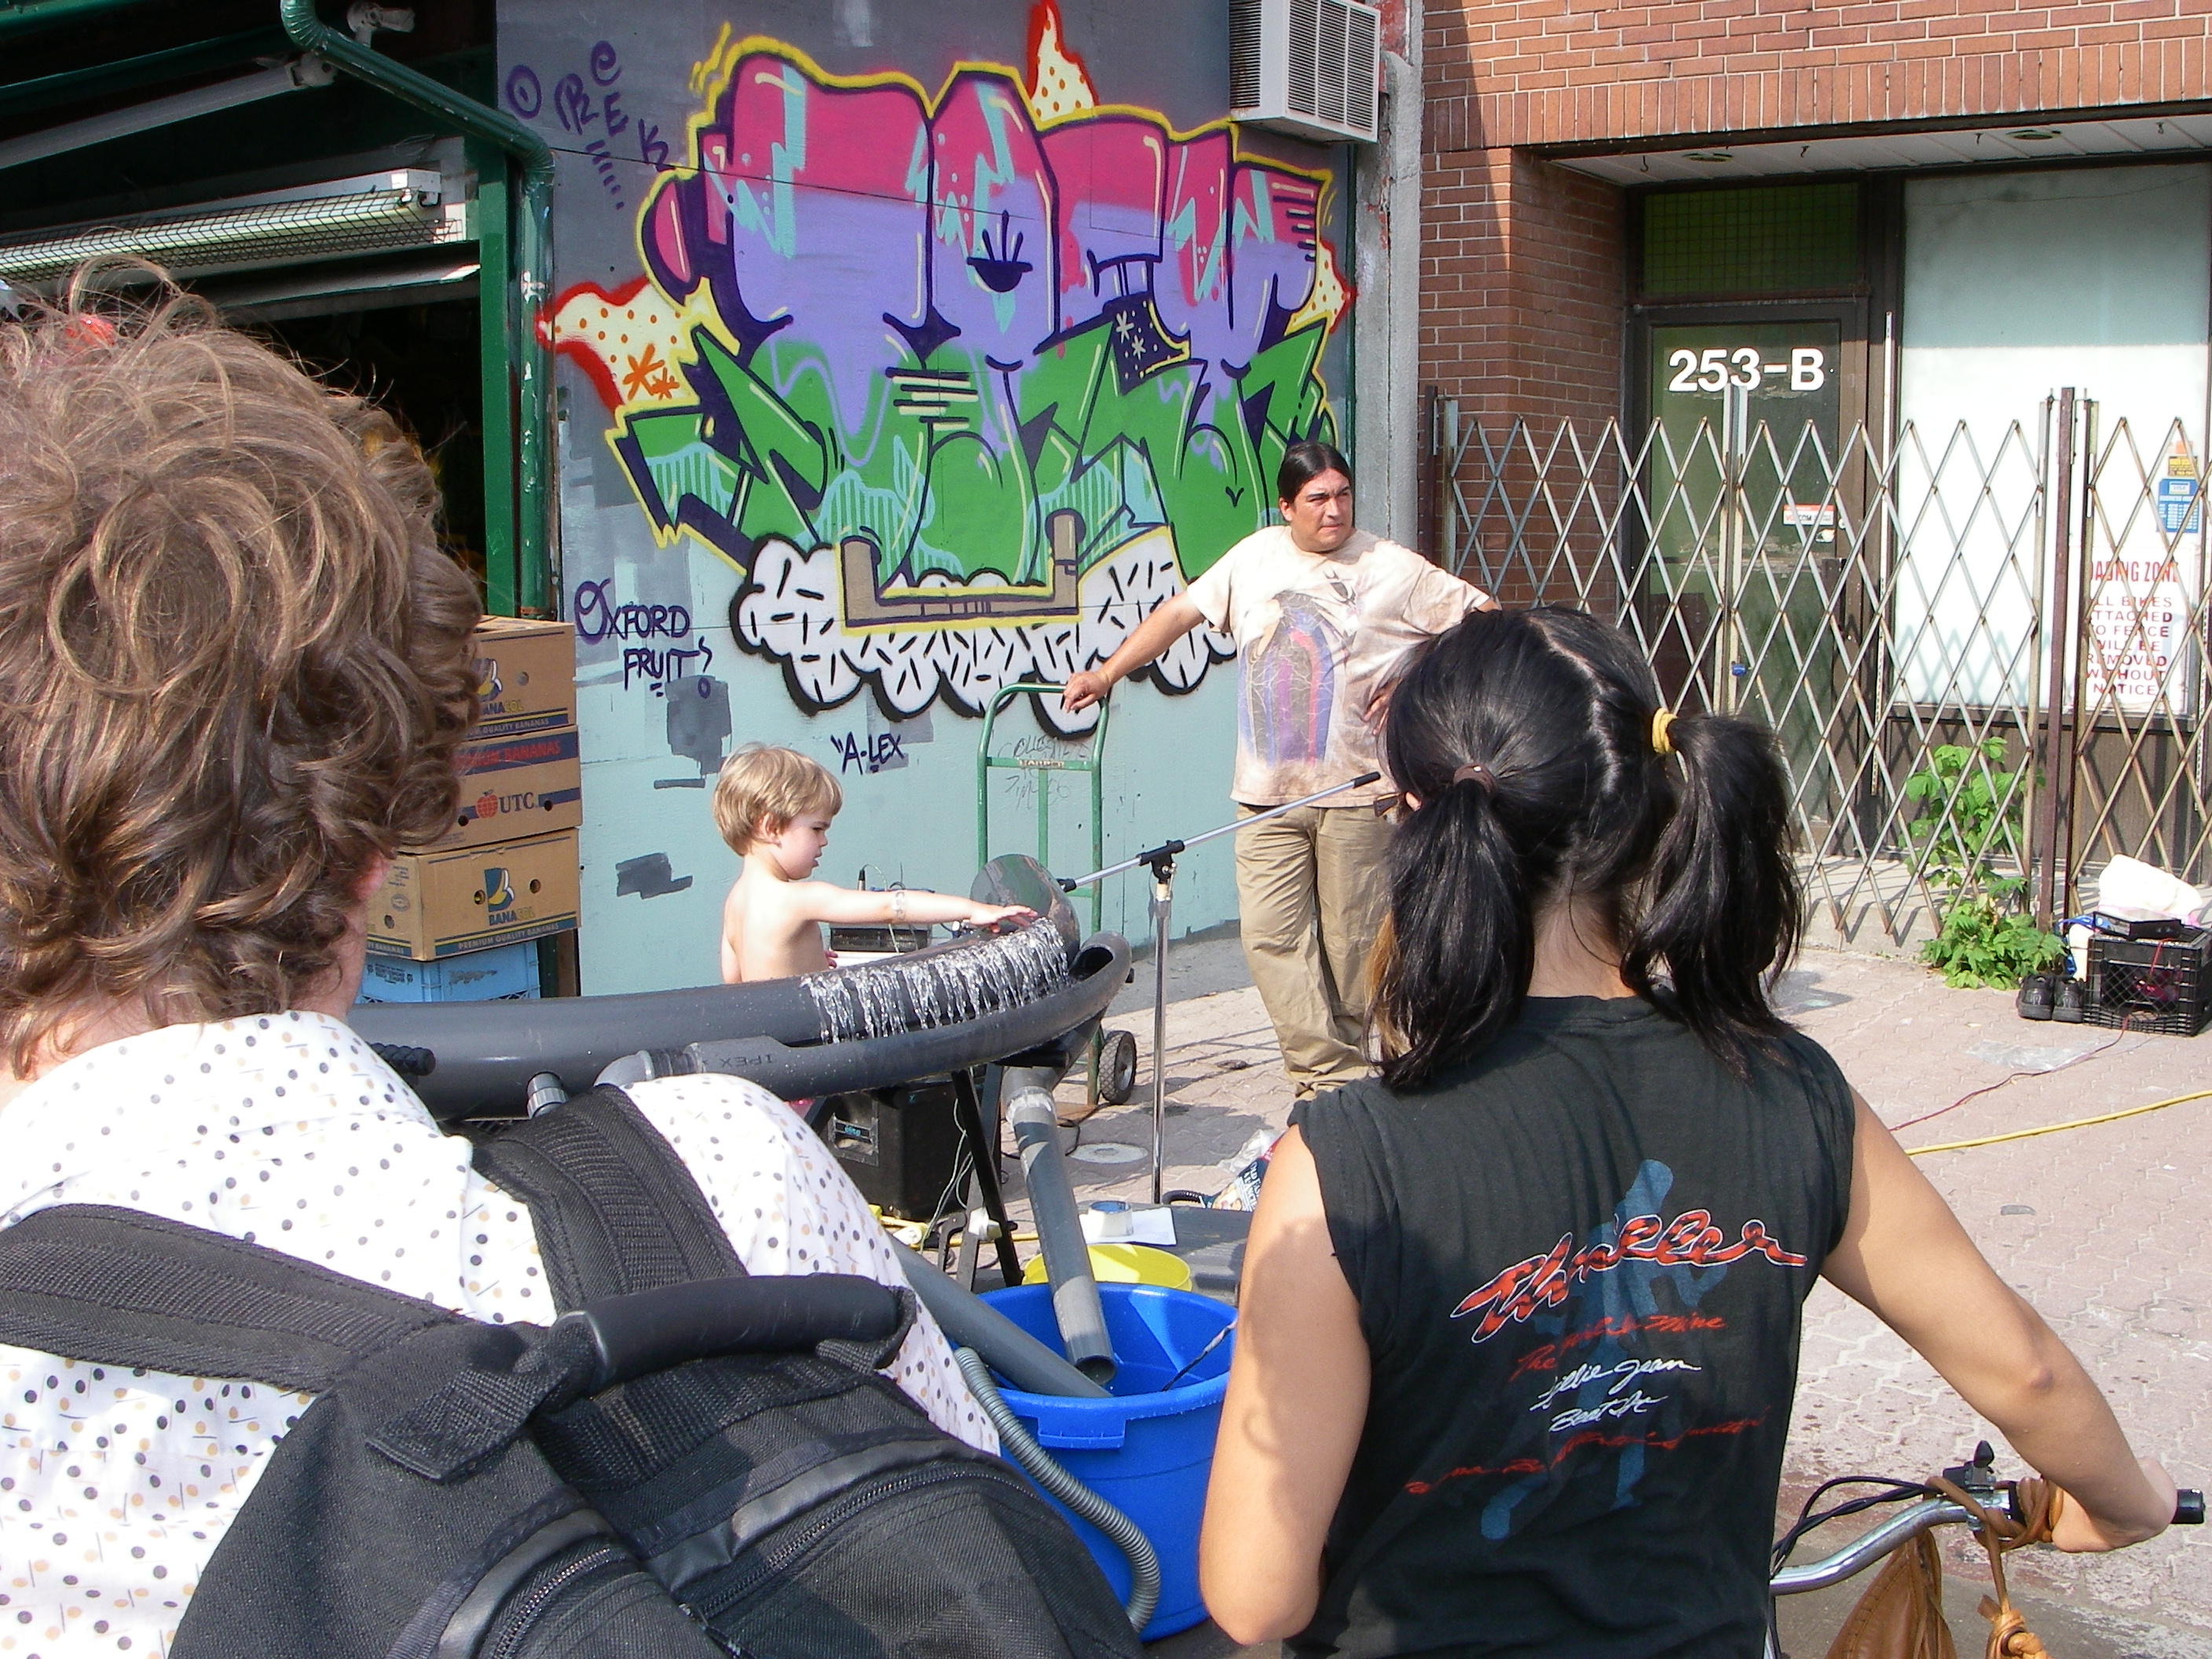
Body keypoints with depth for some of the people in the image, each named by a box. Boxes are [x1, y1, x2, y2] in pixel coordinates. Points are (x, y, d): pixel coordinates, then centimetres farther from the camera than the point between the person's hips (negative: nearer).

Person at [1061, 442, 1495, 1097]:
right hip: (1268, 790, 3)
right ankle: (1329, 1074, -2)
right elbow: (1181, 610, 14)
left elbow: (1486, 620, 1)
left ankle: (1342, 1064, 19)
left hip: (1356, 789, -3)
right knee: (1271, 935, -5)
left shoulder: (1392, 568, 0)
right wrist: (1107, 673, 8)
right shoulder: (1255, 557, 10)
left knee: (1350, 939, 3)